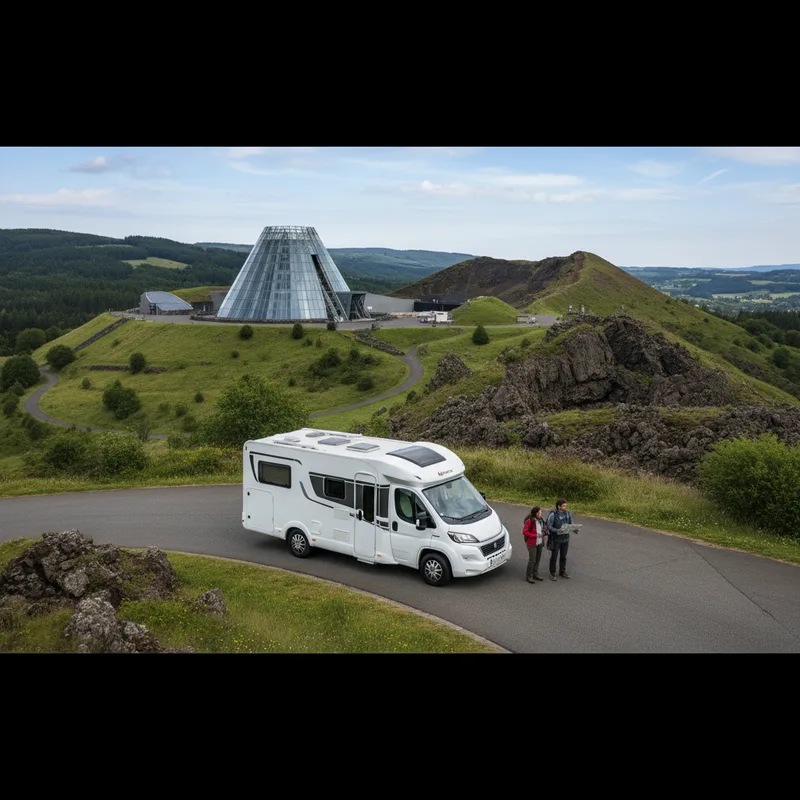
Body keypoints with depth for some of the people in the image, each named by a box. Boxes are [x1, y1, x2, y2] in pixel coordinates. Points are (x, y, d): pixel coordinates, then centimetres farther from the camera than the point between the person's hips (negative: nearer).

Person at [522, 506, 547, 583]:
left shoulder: (540, 520, 5)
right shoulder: (529, 521, -18)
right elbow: (524, 532, -18)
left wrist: (544, 532, -1)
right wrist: (535, 535, -22)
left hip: (540, 543, 7)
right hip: (532, 543, -7)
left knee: (538, 559, 13)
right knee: (532, 560, -3)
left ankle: (535, 574, 27)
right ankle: (529, 576, 9)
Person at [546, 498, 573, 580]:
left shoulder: (568, 514, -3)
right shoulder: (553, 514, -18)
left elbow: (570, 524, 6)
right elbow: (549, 526, -19)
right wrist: (558, 531, -32)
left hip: (565, 539, 4)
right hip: (555, 539, -4)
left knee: (563, 556, 16)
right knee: (554, 557, 6)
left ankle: (562, 572, 32)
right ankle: (552, 573, 20)